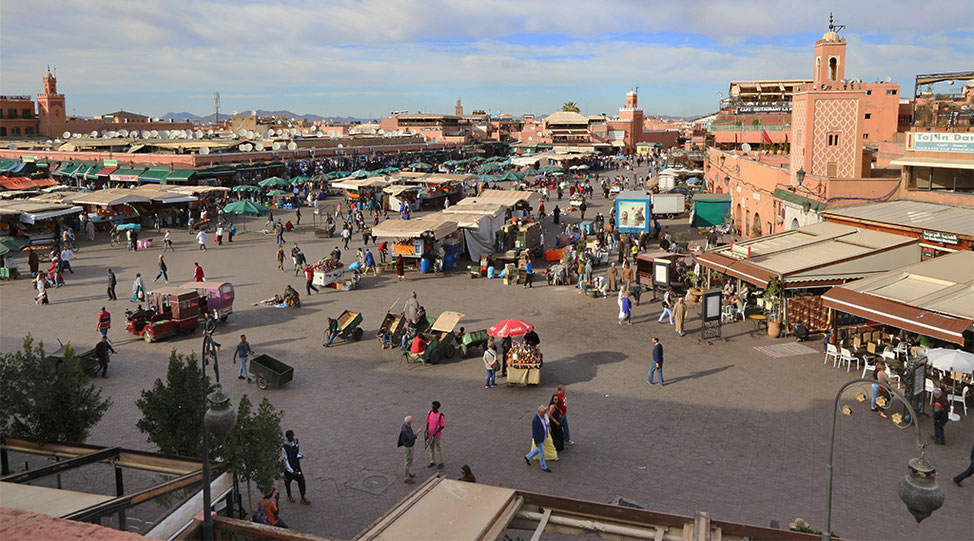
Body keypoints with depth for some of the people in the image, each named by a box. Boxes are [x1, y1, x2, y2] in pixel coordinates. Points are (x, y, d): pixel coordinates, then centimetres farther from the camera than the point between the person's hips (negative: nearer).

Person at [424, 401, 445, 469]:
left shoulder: (440, 415, -23)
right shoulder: (429, 412, -8)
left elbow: (442, 426, -16)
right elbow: (428, 422, 4)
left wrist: (435, 432, -23)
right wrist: (426, 431, -3)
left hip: (437, 435, -5)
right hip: (430, 434, 5)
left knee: (439, 449, 11)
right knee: (431, 448, 18)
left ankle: (441, 462, 26)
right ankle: (432, 461, 33)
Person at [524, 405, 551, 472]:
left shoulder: (542, 416, -6)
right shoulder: (535, 420, -32)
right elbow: (534, 432, -25)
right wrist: (536, 442, -19)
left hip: (543, 437, 9)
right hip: (538, 439, -9)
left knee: (538, 450, 26)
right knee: (542, 453, 9)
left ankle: (527, 457, 45)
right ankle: (544, 467, 29)